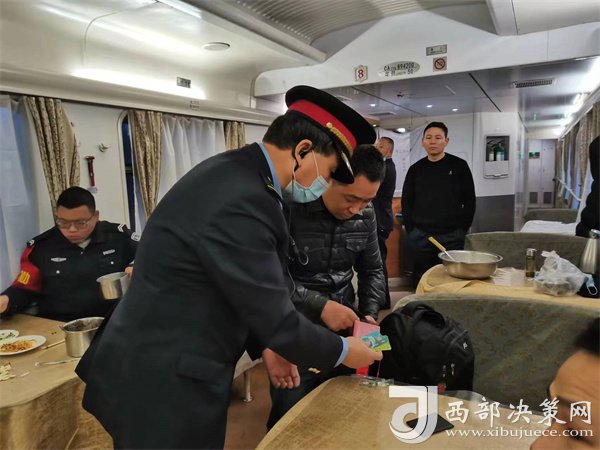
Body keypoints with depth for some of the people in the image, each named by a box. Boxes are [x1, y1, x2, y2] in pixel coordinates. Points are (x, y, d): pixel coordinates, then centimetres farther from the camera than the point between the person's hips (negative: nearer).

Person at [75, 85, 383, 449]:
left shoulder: (235, 173, 2)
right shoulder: (241, 201, -29)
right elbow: (278, 319, -21)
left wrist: (265, 346, 10)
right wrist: (343, 351, -4)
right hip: (163, 383, -9)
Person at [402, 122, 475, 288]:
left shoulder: (459, 166, 1)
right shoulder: (415, 169, 6)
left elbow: (469, 201, 2)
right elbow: (406, 202, 10)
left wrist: (463, 229, -3)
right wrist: (411, 230, 3)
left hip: (452, 235, -1)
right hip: (420, 236, 2)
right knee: (420, 280, 7)